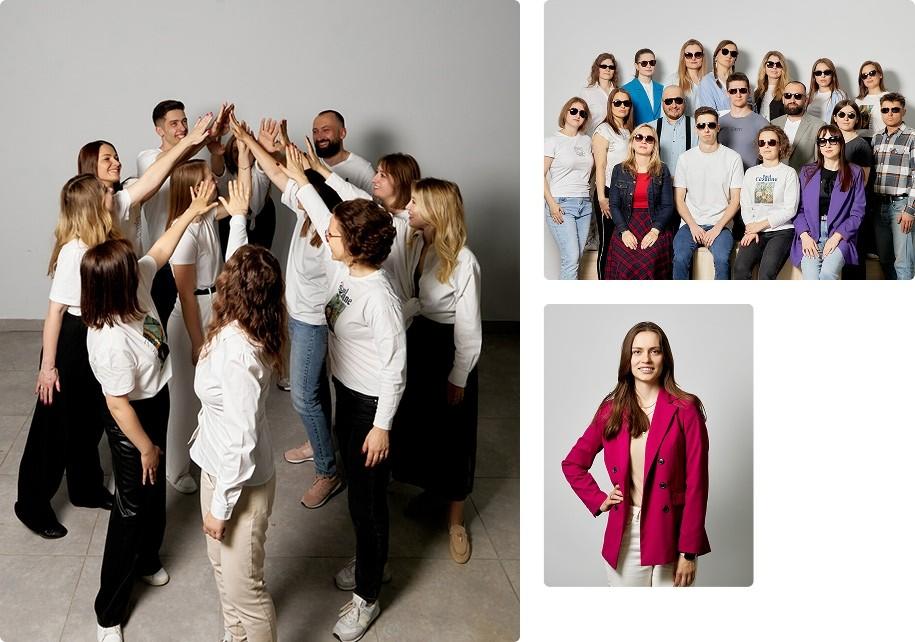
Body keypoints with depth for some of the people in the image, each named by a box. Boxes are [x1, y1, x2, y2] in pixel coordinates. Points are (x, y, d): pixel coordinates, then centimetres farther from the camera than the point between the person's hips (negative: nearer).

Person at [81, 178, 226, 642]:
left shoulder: (134, 286, -15)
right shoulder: (111, 341, -37)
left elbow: (160, 251, 5)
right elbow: (118, 404, -28)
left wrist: (191, 213, 7)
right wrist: (145, 447, -17)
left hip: (157, 403, 8)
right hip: (133, 421, -8)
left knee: (155, 489, 27)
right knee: (134, 504, 4)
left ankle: (146, 559, 53)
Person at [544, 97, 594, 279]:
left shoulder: (586, 140, 15)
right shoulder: (553, 141, -1)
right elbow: (542, 175, -6)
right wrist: (551, 203, -15)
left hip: (584, 203, 6)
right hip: (561, 204, -6)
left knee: (575, 258, 3)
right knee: (571, 258, -15)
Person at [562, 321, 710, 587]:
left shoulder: (685, 410, -4)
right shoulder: (611, 410, 5)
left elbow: (696, 483, -7)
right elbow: (573, 464, 16)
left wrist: (689, 553, -10)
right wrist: (599, 501, 3)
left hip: (670, 536, -2)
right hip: (624, 538, 3)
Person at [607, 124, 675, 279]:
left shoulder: (662, 171, 9)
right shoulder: (619, 170, 11)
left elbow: (668, 206, 4)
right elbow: (614, 205, 6)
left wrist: (655, 230, -12)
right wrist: (624, 231, -10)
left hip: (655, 227, -1)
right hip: (626, 226, 1)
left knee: (647, 263, -29)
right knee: (627, 264, -28)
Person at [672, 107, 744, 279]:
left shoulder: (732, 158, 5)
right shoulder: (685, 158, 11)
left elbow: (735, 200, 3)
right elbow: (679, 199, 8)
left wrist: (717, 227, -10)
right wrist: (693, 226, -8)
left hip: (720, 224, -1)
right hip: (690, 224, 1)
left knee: (722, 259, -30)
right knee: (680, 258, -27)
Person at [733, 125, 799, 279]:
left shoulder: (789, 173, 6)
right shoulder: (751, 172, 19)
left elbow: (790, 209, -3)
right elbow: (745, 206, 11)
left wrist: (761, 225, -8)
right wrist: (751, 229, -6)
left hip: (781, 230, -3)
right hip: (755, 230, 3)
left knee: (766, 272, -29)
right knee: (740, 268, -25)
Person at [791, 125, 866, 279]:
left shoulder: (854, 173, 9)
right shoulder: (807, 172, 14)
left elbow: (857, 213, 4)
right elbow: (799, 208, 8)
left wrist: (837, 236, -10)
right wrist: (804, 235, -8)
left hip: (840, 236, -1)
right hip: (810, 236, 1)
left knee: (828, 273, -30)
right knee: (811, 277, -24)